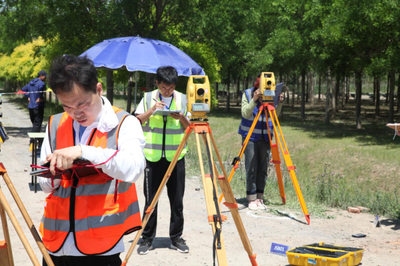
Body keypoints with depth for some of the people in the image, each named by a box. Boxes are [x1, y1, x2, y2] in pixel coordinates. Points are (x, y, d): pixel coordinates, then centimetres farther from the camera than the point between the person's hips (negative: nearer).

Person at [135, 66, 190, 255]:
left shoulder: (182, 99, 5)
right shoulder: (148, 98, 3)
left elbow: (189, 128, 7)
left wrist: (182, 118, -13)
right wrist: (151, 111, -16)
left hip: (176, 156, 1)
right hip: (153, 156, -1)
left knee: (177, 200, 5)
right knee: (150, 199, 3)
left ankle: (176, 238, 16)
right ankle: (147, 239, 14)